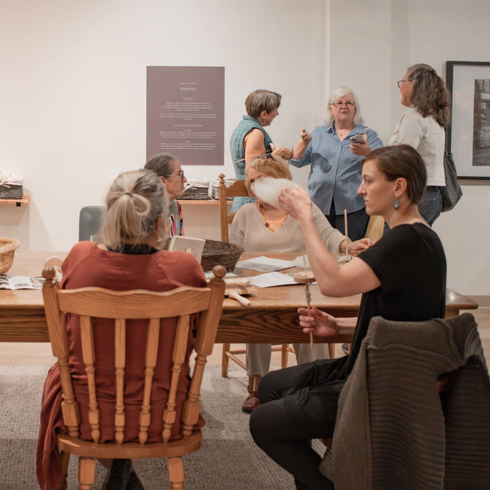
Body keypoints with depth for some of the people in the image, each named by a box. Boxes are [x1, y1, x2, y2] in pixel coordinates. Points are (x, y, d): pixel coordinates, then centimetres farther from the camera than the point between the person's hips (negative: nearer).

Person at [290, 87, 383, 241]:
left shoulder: (368, 135, 9)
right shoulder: (319, 133, 17)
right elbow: (297, 161, 12)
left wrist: (367, 152, -25)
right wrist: (304, 143, -8)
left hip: (353, 209, -2)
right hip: (320, 206, 2)